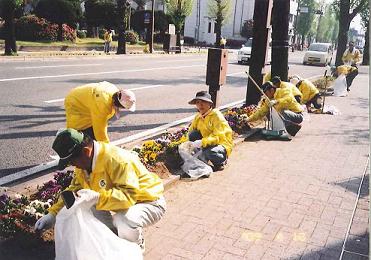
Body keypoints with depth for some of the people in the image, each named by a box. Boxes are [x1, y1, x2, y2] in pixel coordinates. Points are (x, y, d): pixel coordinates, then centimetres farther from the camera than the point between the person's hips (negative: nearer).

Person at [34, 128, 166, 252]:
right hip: (125, 202, 8)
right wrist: (53, 214, -3)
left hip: (149, 201, -8)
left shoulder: (117, 160, -32)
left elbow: (128, 194, -38)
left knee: (125, 221, -37)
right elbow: (74, 189, 6)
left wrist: (98, 198, -50)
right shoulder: (84, 162, -4)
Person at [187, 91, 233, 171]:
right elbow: (190, 131, 5)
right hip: (208, 143, 6)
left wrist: (202, 142, -40)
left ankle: (221, 162, -2)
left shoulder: (217, 116, -20)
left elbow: (218, 137, -28)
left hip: (222, 144, -6)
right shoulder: (198, 117, 1)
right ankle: (202, 158, -3)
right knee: (192, 134, -16)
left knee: (210, 152, -38)